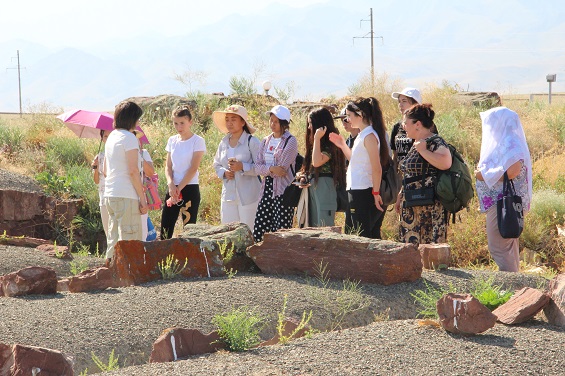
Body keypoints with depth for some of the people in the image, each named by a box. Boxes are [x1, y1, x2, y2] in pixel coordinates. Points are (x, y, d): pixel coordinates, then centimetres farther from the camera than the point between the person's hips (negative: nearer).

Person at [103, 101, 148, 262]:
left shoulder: (111, 137, 16)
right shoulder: (129, 138, -10)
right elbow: (133, 170, -16)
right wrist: (142, 198, -12)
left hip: (110, 195, 9)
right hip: (126, 197, -9)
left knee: (113, 240, 13)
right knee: (129, 241, -7)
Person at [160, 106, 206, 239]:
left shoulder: (197, 141, -4)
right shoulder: (172, 140, 11)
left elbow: (193, 168, -10)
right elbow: (168, 166, 9)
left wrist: (179, 188, -13)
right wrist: (171, 184, -10)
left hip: (190, 189, -5)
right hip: (173, 188, 5)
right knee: (165, 229, 0)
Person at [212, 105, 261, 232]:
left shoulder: (252, 142, -8)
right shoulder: (224, 143, 10)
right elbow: (217, 164, 19)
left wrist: (242, 167, -23)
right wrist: (224, 173, -2)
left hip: (248, 196, -6)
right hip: (228, 195, 6)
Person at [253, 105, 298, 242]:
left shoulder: (290, 141, -3)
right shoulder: (265, 141, 16)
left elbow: (282, 168, -12)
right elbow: (257, 167, 6)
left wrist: (265, 169, 1)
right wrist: (271, 169, -12)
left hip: (283, 190, -6)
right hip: (267, 189, 6)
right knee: (258, 231, 0)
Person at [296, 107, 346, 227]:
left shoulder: (330, 144, -11)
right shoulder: (314, 142, 17)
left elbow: (317, 162, -24)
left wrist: (317, 138, -20)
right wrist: (303, 174, 2)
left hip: (324, 186, -10)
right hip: (312, 187, 10)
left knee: (324, 226, -9)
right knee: (313, 226, 11)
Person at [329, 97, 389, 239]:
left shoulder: (369, 135, -14)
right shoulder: (362, 134, 15)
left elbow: (377, 168, -18)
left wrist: (376, 193, -19)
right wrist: (342, 145, 17)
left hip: (363, 193, -10)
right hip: (357, 191, 10)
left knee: (363, 237, -8)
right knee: (372, 237, 10)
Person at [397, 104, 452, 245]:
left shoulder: (435, 142, -12)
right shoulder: (416, 143, 16)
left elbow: (445, 163, -33)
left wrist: (422, 150, -23)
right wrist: (401, 197, 27)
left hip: (430, 206, -10)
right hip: (412, 207, 10)